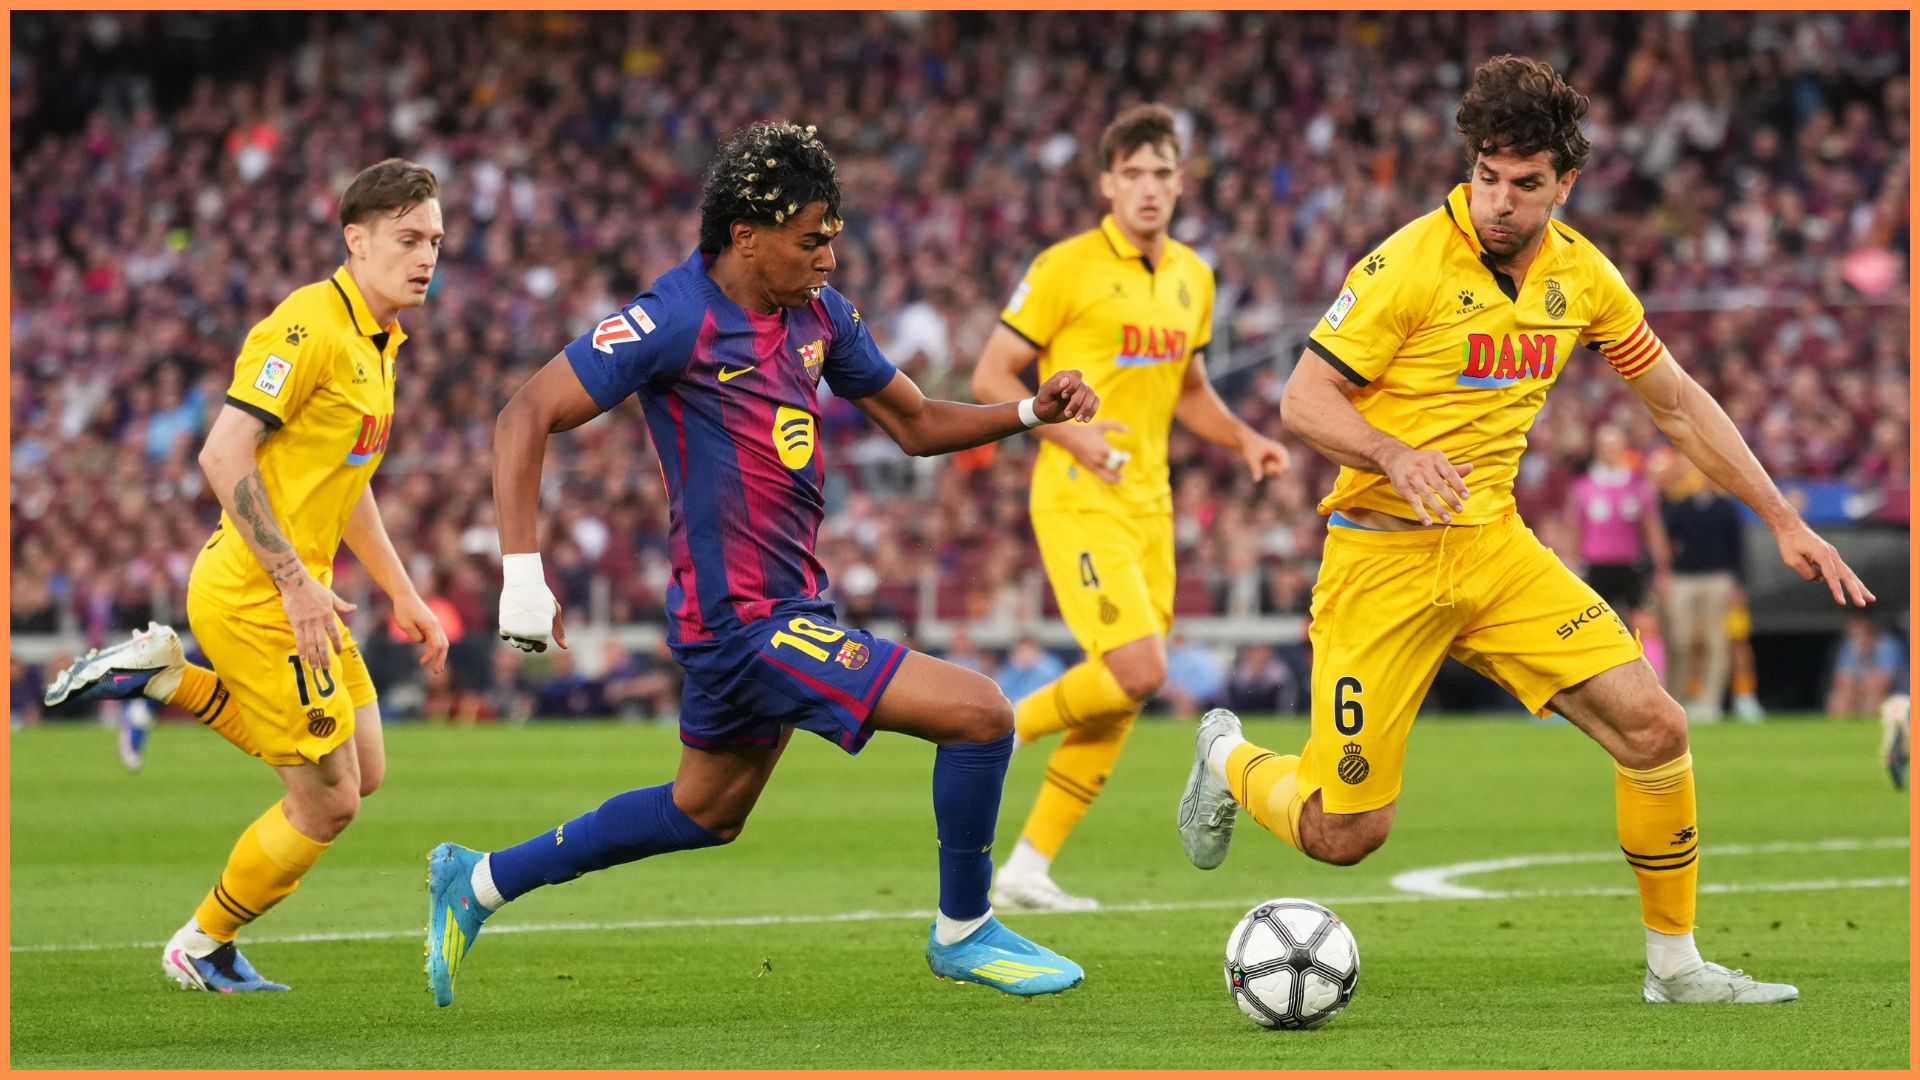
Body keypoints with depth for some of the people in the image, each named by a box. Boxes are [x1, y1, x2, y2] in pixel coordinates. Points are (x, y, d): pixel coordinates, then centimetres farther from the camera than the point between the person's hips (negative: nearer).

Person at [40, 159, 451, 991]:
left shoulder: (376, 343, 13)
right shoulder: (308, 327, -18)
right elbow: (223, 456, -24)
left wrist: (402, 594, 23)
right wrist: (295, 581, -26)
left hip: (297, 593, 10)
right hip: (255, 598, -9)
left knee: (361, 772, 15)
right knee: (329, 802, -2)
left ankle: (163, 676, 17)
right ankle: (203, 949, 19)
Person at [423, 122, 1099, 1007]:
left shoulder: (818, 313, 6)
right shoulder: (676, 318, -18)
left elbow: (915, 424, 18)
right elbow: (526, 418, -16)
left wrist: (1032, 411, 1)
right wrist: (523, 574, -24)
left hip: (788, 604, 9)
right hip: (745, 624, -9)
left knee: (704, 813, 26)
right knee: (979, 714, -13)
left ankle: (480, 881, 37)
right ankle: (963, 934, 7)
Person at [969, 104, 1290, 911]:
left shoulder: (1192, 277, 12)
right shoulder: (1066, 268, -9)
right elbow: (990, 377, -7)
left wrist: (1244, 440, 7)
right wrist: (1069, 433, -20)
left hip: (1149, 505, 7)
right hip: (1078, 501, -7)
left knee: (1121, 701, 5)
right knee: (1136, 673, -20)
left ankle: (1028, 868, 13)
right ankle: (1003, 728, 5)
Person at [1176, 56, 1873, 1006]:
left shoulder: (1580, 275, 3)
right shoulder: (1412, 263, -15)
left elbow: (1677, 403, 15)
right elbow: (1302, 401, -14)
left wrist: (1784, 523, 14)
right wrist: (1396, 456, -32)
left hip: (1495, 546, 5)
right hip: (1384, 559, -5)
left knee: (1653, 726, -11)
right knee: (1344, 834, -6)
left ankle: (1674, 963, 6)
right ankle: (1228, 760, 29)